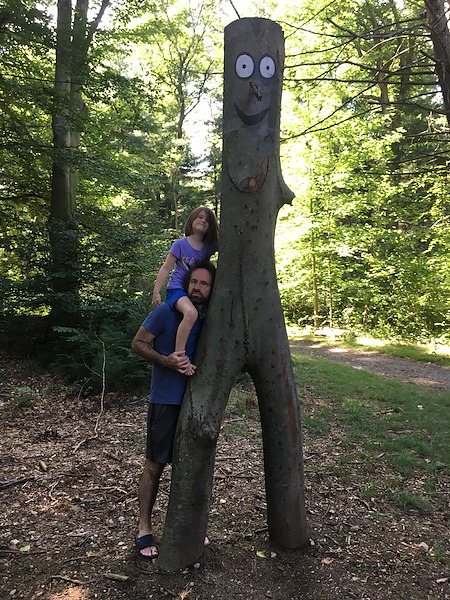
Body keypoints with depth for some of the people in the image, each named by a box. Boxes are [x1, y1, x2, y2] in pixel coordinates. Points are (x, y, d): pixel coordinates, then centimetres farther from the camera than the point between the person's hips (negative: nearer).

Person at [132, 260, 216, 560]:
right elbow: (138, 343, -7)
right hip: (167, 400, -4)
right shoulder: (167, 311, -12)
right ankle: (144, 529, 23)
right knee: (155, 465, 6)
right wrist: (165, 361, -22)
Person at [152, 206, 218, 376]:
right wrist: (156, 292, -6)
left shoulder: (210, 246, 9)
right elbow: (165, 269, 0)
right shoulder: (180, 244, -2)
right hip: (177, 289, -6)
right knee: (191, 313, -36)